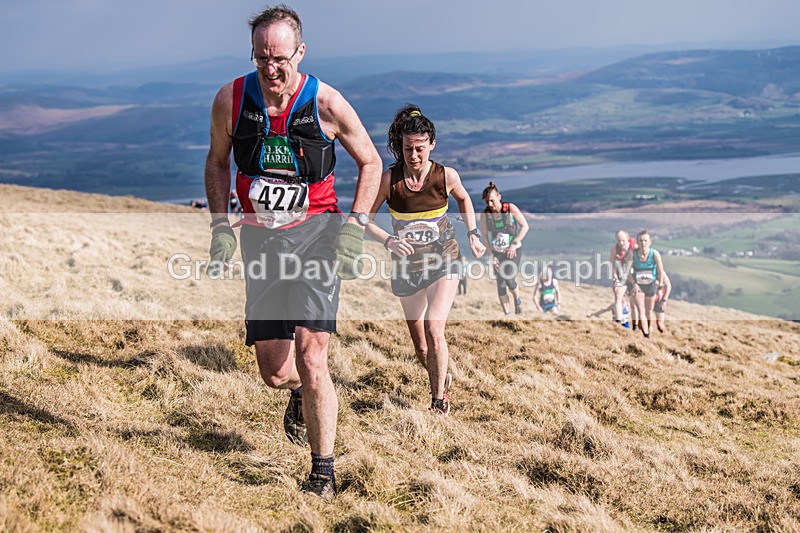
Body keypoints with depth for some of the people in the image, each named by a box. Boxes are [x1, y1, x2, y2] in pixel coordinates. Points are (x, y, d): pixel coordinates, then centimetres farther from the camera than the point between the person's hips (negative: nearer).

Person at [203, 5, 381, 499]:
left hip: (315, 232, -3)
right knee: (274, 373, 6)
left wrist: (356, 224, -6)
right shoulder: (231, 99, -6)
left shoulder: (327, 103, -11)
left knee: (311, 357, -15)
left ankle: (323, 472, 0)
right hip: (260, 238, 3)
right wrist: (220, 226, 4)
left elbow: (370, 162, 4)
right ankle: (303, 394, 45)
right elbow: (218, 161, 13)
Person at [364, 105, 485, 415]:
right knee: (419, 342, 12)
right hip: (406, 264, 2)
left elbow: (464, 199, 11)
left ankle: (439, 397, -4)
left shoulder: (446, 176, -12)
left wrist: (473, 233, 3)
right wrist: (387, 241, -25)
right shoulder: (389, 180, -15)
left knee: (434, 328, -21)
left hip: (443, 261, -1)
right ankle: (440, 378, 41)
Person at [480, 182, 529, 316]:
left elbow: (525, 226, -7)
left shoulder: (510, 208, -14)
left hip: (513, 251, -2)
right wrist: (491, 256, -5)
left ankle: (518, 300, 15)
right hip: (497, 253, 2)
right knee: (501, 283, -2)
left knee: (509, 279, -17)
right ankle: (507, 314, 7)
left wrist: (514, 243, -16)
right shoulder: (484, 215, -8)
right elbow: (485, 237, 0)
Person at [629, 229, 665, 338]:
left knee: (649, 311, 15)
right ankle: (645, 335, -12)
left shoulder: (655, 254, -21)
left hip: (651, 285, 0)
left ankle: (649, 331, 35)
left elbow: (661, 271, -11)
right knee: (641, 311, -10)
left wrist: (660, 287, -6)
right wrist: (634, 283, -11)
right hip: (638, 285, 0)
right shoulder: (633, 253, -17)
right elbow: (629, 271, -4)